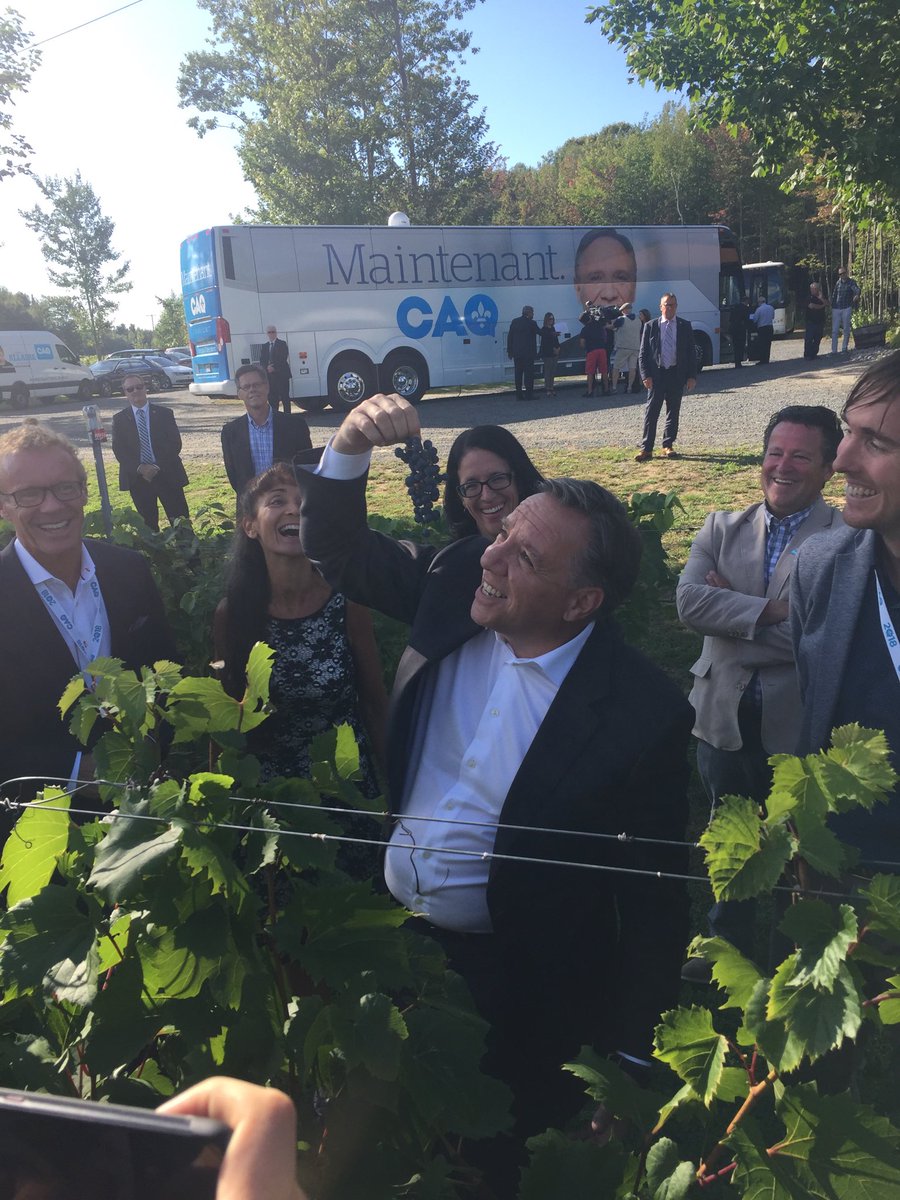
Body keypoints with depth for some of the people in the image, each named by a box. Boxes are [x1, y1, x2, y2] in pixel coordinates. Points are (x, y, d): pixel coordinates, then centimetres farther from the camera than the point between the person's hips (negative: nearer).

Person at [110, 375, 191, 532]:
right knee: (149, 522, 7)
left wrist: (158, 467, -12)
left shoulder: (164, 414, 6)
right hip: (137, 477, 1)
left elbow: (175, 444, -1)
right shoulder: (120, 419, 8)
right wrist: (139, 468, -13)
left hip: (167, 474, -1)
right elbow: (118, 450, 1)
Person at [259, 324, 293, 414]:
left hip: (282, 374, -4)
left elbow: (283, 359, -8)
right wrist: (267, 368, -12)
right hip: (269, 375, 4)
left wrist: (274, 367, -16)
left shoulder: (282, 344, 4)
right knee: (272, 397, 1)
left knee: (285, 396, -5)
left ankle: (287, 415, -4)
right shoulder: (264, 346, 17)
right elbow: (262, 361, 9)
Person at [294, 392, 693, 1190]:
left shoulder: (642, 714, -25)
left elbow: (653, 899, -16)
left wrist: (627, 1056, -9)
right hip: (386, 934, 5)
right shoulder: (457, 577, -13)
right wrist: (348, 450, -20)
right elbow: (340, 554, -1)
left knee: (496, 1151, 23)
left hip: (511, 975, -4)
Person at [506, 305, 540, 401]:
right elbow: (540, 332, 1)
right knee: (529, 373, -1)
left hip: (516, 353, 5)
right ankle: (528, 394, -2)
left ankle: (519, 394, 8)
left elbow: (509, 337, 7)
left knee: (518, 373, 9)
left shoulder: (514, 321, 6)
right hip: (528, 353, -5)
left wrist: (509, 350, 12)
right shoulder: (531, 323, -9)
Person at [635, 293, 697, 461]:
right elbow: (643, 354, 2)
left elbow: (692, 353, 6)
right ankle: (646, 448, -3)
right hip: (656, 374, -2)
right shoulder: (650, 326, 2)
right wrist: (646, 375, -9)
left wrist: (692, 376, -2)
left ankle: (668, 445, 16)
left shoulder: (685, 326, 5)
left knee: (673, 411, 7)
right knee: (651, 412, -4)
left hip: (677, 374, 2)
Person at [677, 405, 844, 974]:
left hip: (799, 725, -4)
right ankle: (728, 942, 47)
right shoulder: (723, 528, 2)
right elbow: (689, 601, -13)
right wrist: (767, 614, -22)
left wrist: (731, 615, -16)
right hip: (725, 717, 4)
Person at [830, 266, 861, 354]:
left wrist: (857, 295, -41)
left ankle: (844, 349, 11)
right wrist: (832, 306, 10)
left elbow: (857, 289, -19)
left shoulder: (851, 282, -2)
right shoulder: (838, 282, 9)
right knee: (834, 330, 0)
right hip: (836, 309, 3)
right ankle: (834, 350, 3)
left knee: (846, 330, 3)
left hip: (846, 309, -3)